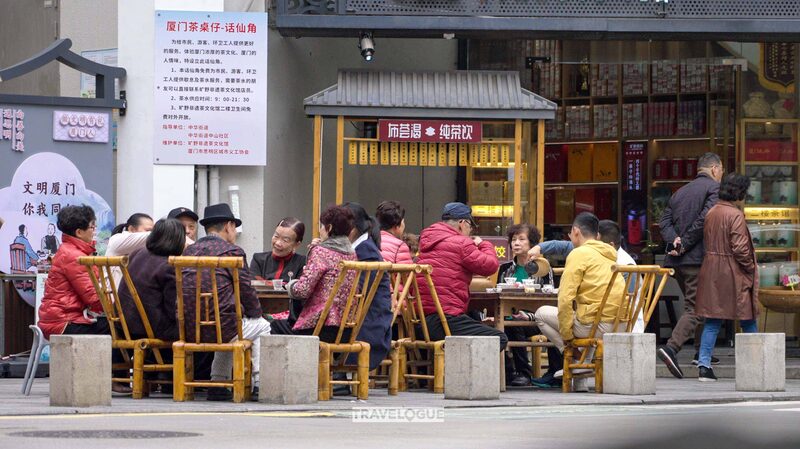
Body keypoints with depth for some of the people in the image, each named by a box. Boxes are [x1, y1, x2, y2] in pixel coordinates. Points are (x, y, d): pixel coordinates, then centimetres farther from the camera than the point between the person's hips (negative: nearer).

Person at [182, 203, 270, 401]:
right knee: (261, 326, 22)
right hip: (220, 329, -6)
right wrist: (257, 312, 16)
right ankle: (259, 383, 17)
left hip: (190, 330, 6)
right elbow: (245, 290, -5)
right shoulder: (232, 251, -5)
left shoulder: (189, 251, 13)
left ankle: (218, 384, 29)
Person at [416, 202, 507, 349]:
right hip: (446, 319, -9)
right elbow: (490, 266, -5)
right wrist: (483, 245, 15)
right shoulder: (461, 243, -7)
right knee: (500, 339, -9)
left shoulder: (425, 242, 19)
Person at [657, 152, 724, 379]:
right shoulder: (715, 188, -4)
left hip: (677, 259, 8)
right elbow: (704, 218, -18)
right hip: (698, 258, -8)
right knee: (695, 309, -10)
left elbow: (664, 221, 9)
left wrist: (674, 240, -5)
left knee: (694, 304, 22)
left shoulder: (680, 192, 19)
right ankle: (671, 347, -27)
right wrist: (685, 244, -12)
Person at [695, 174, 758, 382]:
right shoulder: (735, 215, -15)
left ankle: (704, 364, -1)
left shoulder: (711, 213, 8)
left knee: (712, 321, 7)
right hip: (733, 274, -6)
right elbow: (740, 248, -19)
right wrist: (751, 268, -6)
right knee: (747, 320, 6)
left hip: (711, 273, 6)